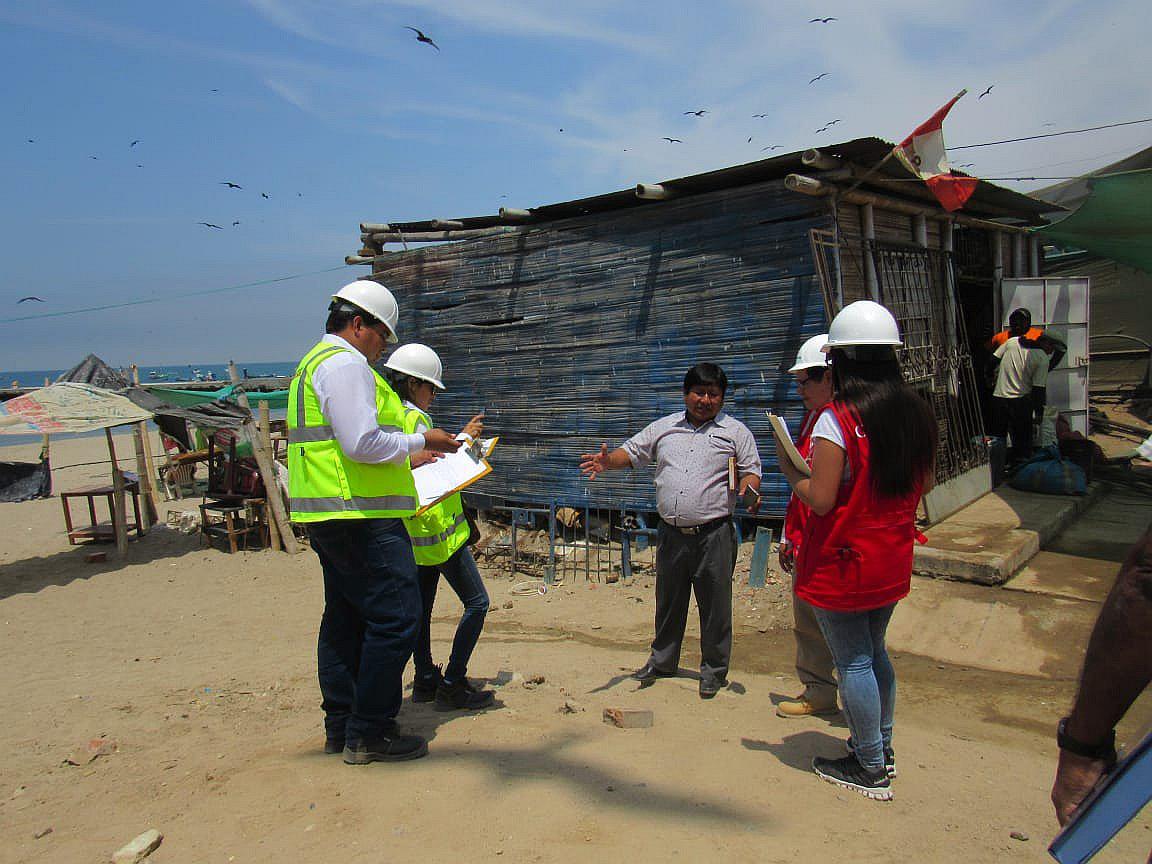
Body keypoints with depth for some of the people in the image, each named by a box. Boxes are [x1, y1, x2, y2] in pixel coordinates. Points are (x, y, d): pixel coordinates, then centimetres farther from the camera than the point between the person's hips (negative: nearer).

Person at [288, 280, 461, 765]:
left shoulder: (314, 364, 24)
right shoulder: (346, 363, -11)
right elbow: (362, 443, -22)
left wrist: (405, 459, 24)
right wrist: (419, 443, -9)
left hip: (328, 517, 11)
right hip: (359, 516, -11)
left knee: (345, 618, 16)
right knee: (394, 616, -6)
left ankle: (340, 728, 25)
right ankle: (368, 734, 1)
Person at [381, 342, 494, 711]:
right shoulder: (414, 417, -15)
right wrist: (465, 436, -8)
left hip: (414, 530, 10)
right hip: (437, 528, -10)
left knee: (421, 606, 16)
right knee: (476, 601, -4)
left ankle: (425, 681, 24)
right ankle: (452, 684, -3)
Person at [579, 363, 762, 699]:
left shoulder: (735, 431, 4)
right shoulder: (664, 428, 11)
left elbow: (750, 471, 2)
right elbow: (632, 452, 11)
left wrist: (750, 491, -20)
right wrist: (607, 461, -9)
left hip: (714, 534, -3)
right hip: (671, 533, 3)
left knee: (715, 605, 4)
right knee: (668, 602, 16)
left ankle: (713, 671, 21)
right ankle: (662, 661, 34)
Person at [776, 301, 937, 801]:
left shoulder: (836, 421, -21)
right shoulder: (916, 413, 1)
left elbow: (820, 499, -22)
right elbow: (923, 483, 12)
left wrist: (790, 473, -5)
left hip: (841, 563, -7)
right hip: (892, 563, 7)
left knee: (852, 661, 6)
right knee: (874, 652, 22)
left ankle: (871, 770, 19)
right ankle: (882, 748, 36)